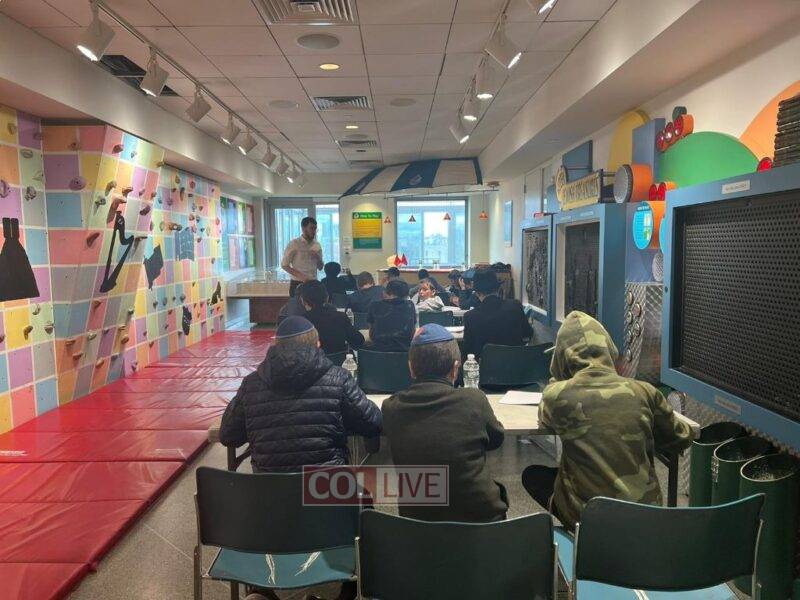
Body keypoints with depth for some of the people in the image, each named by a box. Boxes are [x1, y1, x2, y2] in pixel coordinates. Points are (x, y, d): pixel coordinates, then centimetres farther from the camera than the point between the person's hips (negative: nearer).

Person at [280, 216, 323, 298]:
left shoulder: (317, 245, 6)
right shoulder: (294, 244, -8)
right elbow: (284, 265, -8)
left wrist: (317, 258, -9)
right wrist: (300, 276, -18)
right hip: (297, 284, -4)